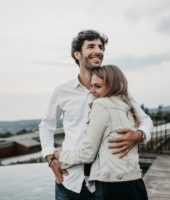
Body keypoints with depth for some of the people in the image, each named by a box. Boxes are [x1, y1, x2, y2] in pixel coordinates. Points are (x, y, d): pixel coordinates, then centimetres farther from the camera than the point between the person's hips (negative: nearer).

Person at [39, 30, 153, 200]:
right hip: (69, 181, 1)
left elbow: (145, 119, 3)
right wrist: (51, 158, -1)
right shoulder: (62, 91, -2)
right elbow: (46, 125, 11)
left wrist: (138, 135, -19)